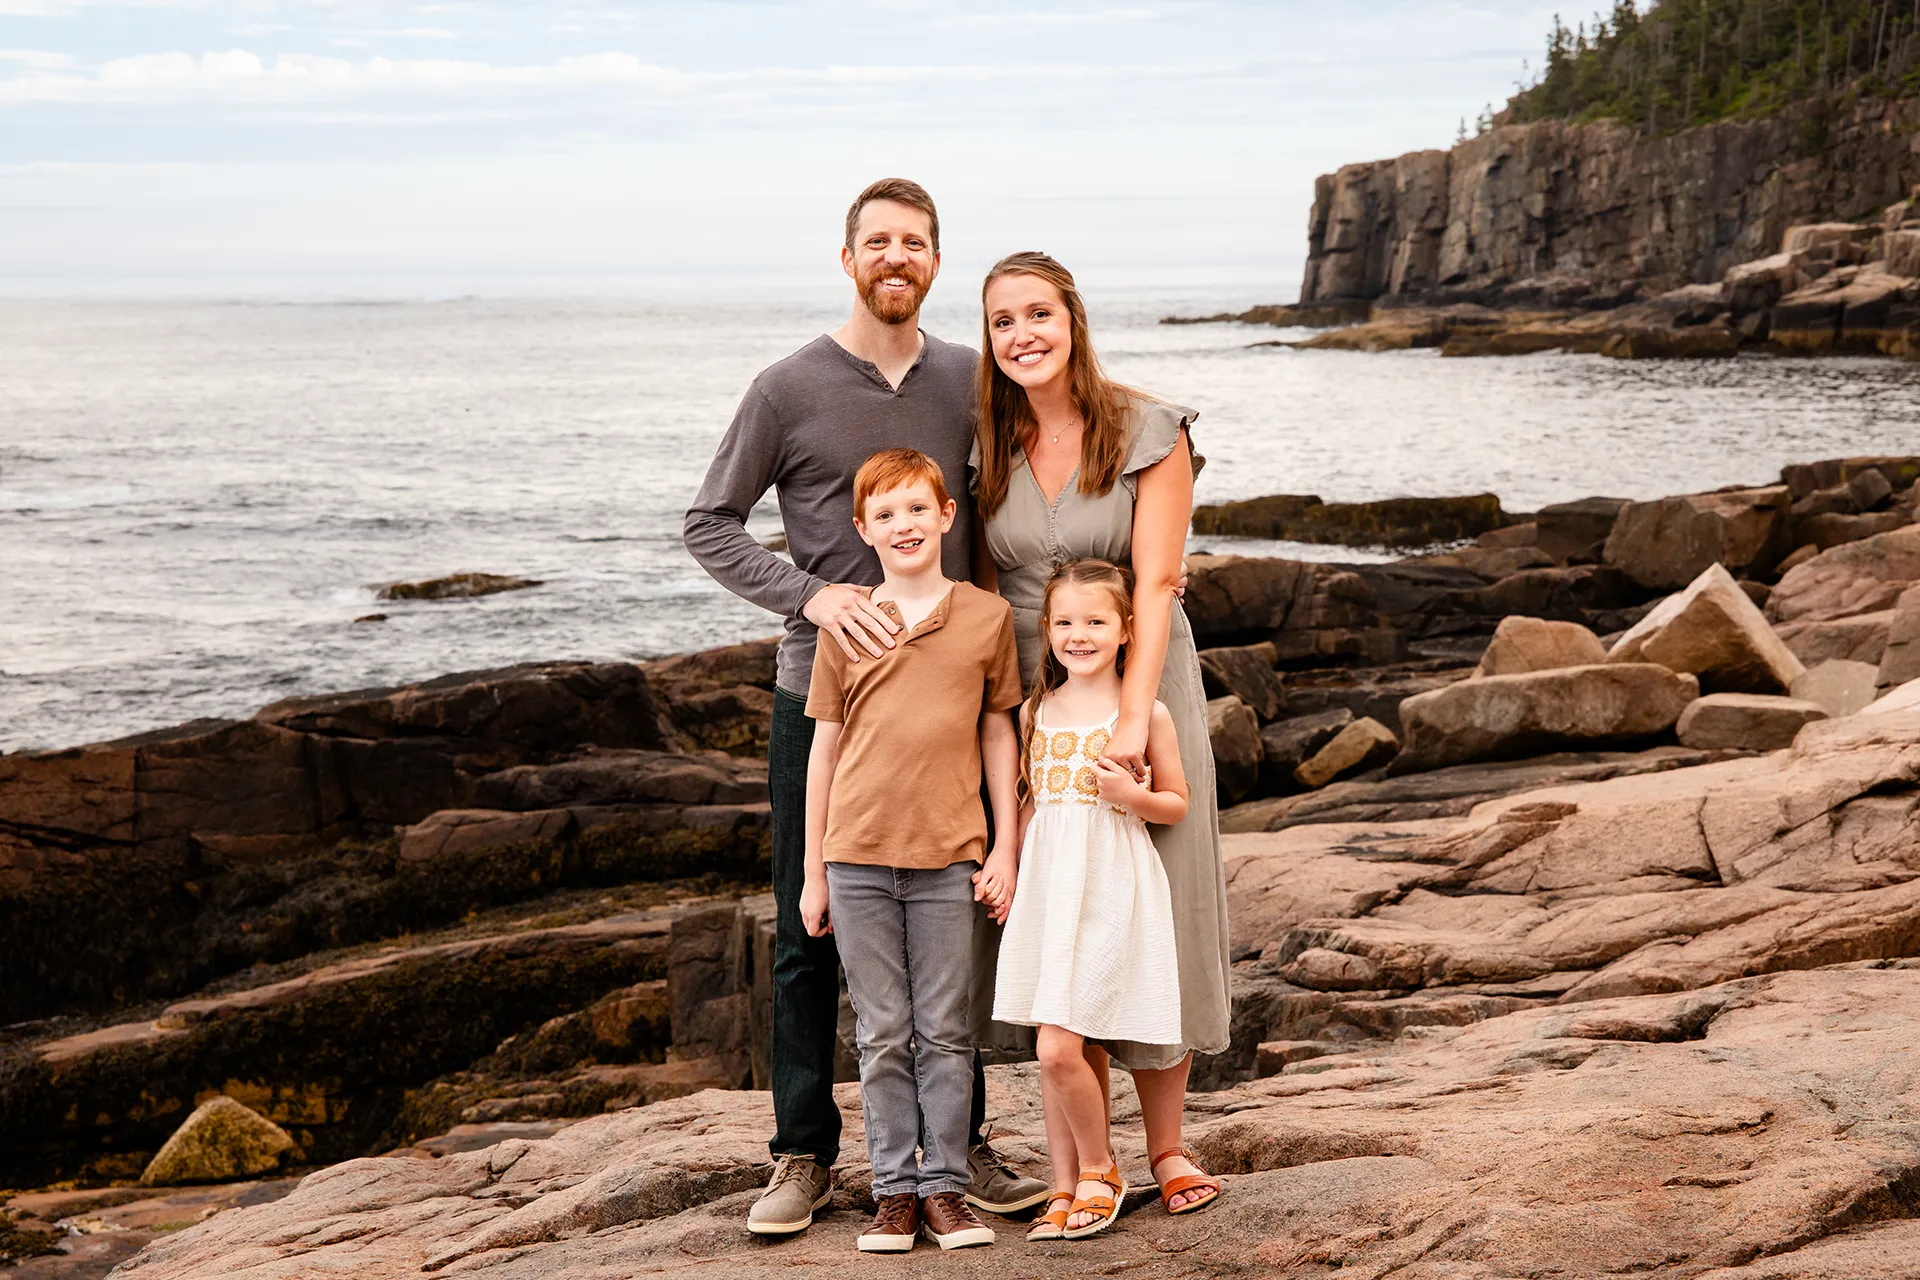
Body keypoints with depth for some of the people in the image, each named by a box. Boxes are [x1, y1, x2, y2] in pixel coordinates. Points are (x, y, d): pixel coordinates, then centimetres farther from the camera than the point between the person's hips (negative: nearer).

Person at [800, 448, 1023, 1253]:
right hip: (858, 857, 0)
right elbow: (825, 746, 7)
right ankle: (894, 1191, 12)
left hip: (948, 857, 0)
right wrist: (813, 873, 7)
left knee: (945, 1034, 3)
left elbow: (998, 734, 10)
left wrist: (1005, 846, 5)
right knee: (881, 1035, 5)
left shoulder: (987, 615, 4)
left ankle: (944, 1187, 11)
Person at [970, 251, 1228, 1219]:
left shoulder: (1149, 433, -8)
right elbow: (983, 589, 5)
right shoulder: (987, 447, 2)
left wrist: (1132, 719, -22)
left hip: (1140, 685, -3)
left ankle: (1167, 1144, 11)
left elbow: (1155, 585, -13)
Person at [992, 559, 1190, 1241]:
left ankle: (1100, 1170, 11)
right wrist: (1011, 869, 13)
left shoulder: (1145, 712, -3)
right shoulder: (1036, 712, 10)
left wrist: (1131, 794, -15)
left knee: (1059, 1050, -11)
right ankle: (1067, 1188, 18)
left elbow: (1177, 803, 4)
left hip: (1110, 890, -5)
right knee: (1055, 1054, 6)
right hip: (1047, 887, 5)